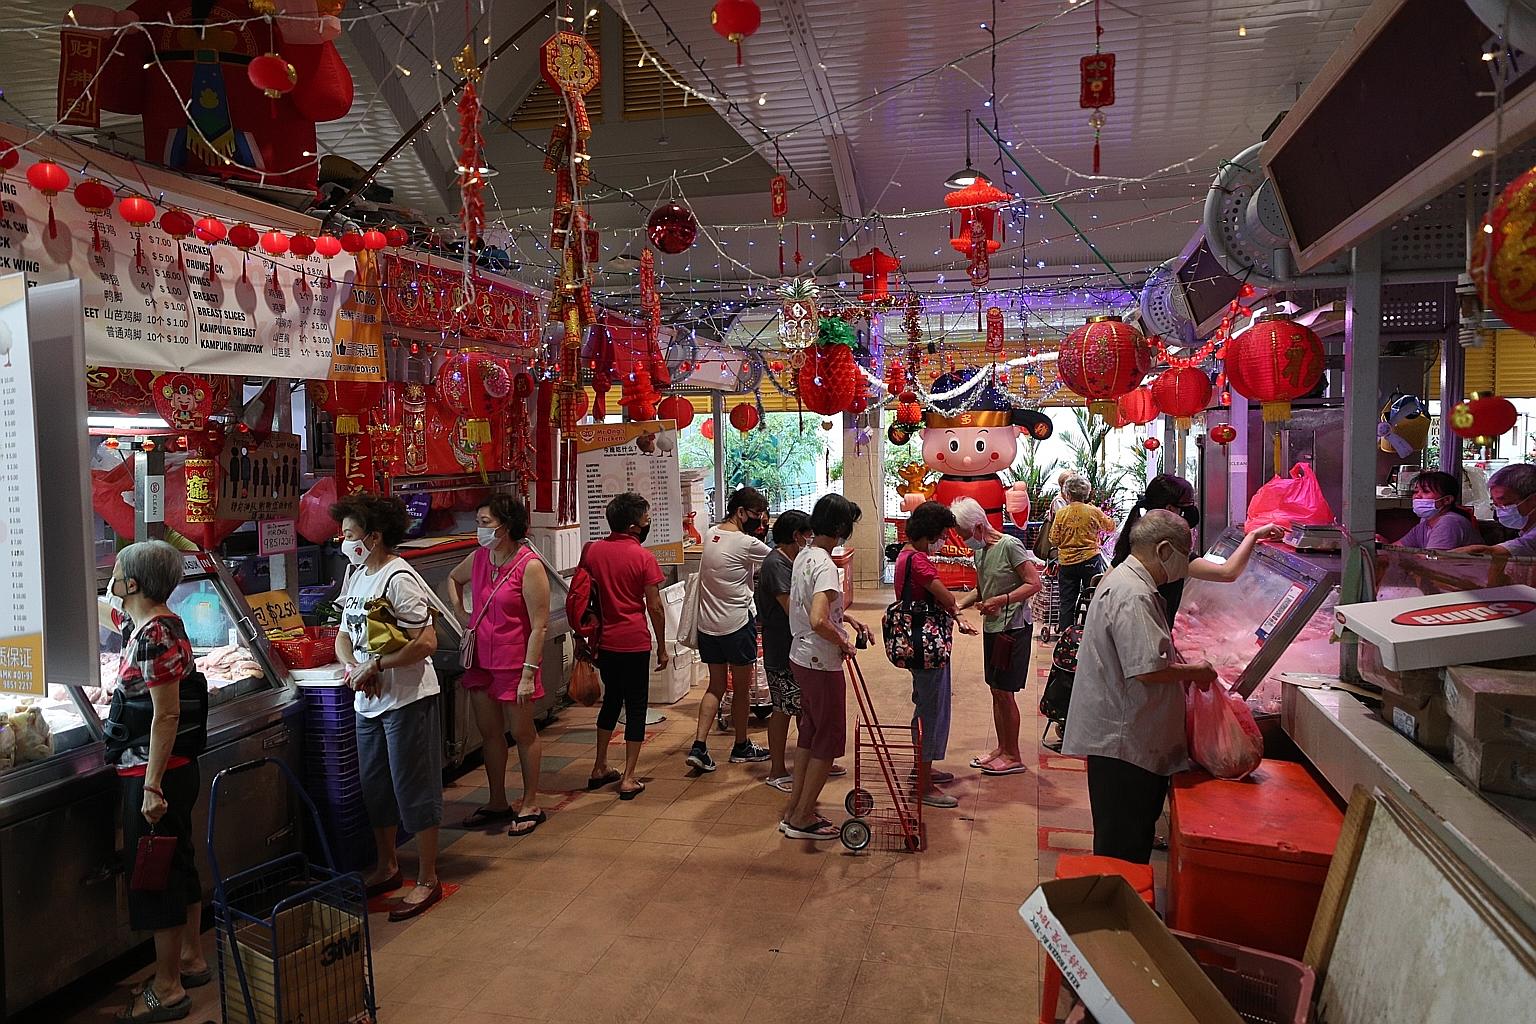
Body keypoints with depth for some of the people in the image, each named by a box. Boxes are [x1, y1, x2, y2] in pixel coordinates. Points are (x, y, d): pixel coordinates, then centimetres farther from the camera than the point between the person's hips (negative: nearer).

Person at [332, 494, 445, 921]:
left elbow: (426, 642, -24)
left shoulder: (399, 578, -17)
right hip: (367, 701, 9)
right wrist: (353, 669, -4)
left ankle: (427, 880, 14)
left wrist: (376, 666, -19)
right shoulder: (356, 577, 10)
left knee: (415, 790, 1)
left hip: (407, 700, -9)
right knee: (375, 788, 19)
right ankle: (387, 867, 37)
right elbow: (344, 636, 16)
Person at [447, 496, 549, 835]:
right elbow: (453, 578, 27)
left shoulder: (529, 566, -18)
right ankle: (497, 803, 30)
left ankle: (530, 805, 22)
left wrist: (529, 674, -20)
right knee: (489, 733, 15)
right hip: (481, 660, 7)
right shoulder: (479, 558, 2)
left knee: (522, 733, 7)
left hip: (514, 662, -7)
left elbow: (539, 625, -18)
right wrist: (461, 612, 13)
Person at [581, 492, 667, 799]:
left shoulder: (591, 551, 1)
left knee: (611, 698, 22)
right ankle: (629, 779, 8)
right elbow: (654, 606, -10)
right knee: (636, 706, 6)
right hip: (634, 642, -5)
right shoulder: (643, 557, -12)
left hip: (603, 641, 5)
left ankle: (600, 768, 28)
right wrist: (662, 647, 0)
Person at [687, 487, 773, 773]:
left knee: (716, 686, 14)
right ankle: (741, 748, 24)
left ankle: (699, 746, 3)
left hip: (707, 624, 7)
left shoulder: (711, 534, 6)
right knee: (742, 688, 10)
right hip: (737, 625, -7)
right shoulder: (746, 544, -17)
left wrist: (759, 525, 9)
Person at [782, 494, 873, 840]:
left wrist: (848, 619, 16)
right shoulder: (825, 565, -23)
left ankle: (794, 810, 28)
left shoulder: (804, 556, 7)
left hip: (801, 657, 9)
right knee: (829, 740, 5)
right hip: (822, 664, -9)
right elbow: (818, 621, -35)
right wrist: (842, 642, -18)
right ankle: (801, 819, 14)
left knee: (809, 733, 19)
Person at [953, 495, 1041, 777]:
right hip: (992, 627, 8)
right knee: (996, 691, 13)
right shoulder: (980, 551, 9)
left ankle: (1013, 756, 11)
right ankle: (1002, 749, 25)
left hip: (1013, 627, -8)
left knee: (1005, 692, -2)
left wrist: (1002, 600, -22)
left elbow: (1034, 584, -15)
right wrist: (958, 606, 5)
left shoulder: (1010, 545, -15)